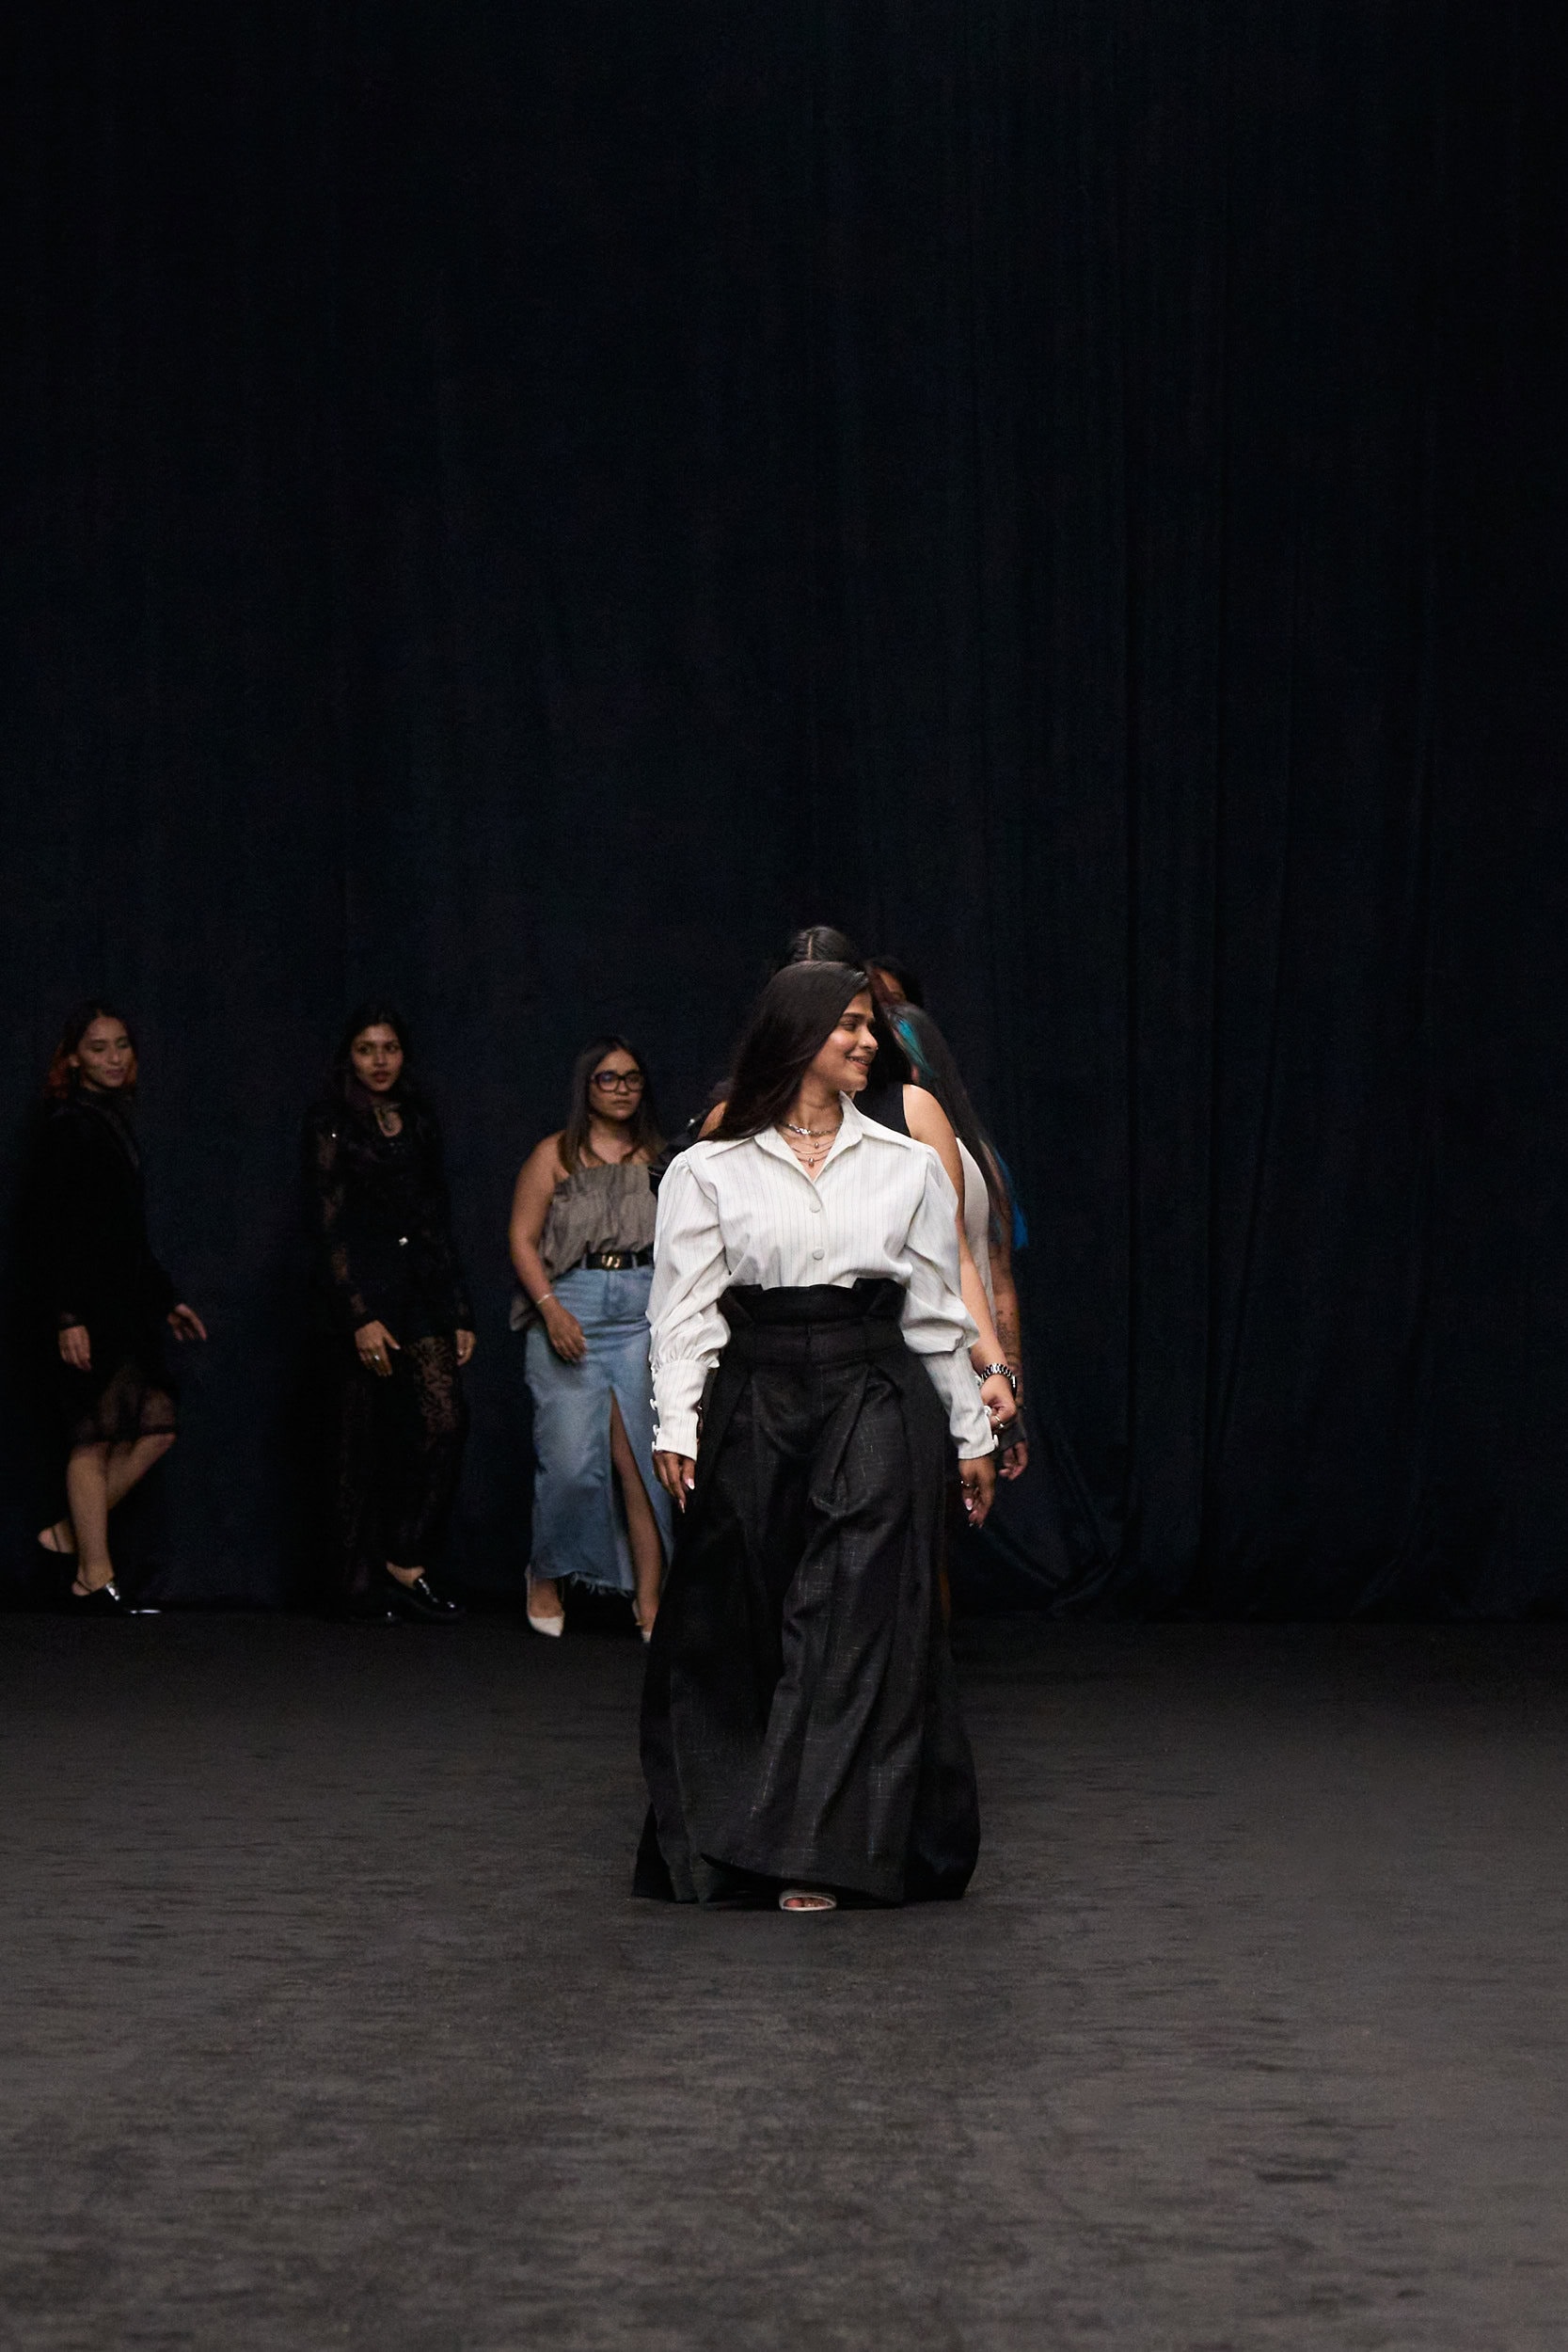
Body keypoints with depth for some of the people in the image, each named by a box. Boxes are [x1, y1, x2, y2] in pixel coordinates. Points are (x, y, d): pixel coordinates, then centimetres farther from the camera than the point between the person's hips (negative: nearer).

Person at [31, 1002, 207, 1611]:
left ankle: (72, 1532, 15)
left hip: (127, 1304, 9)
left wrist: (167, 1299, 24)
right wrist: (67, 1316, -21)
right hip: (90, 1308, -9)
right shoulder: (70, 1127, -10)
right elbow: (53, 1229, -16)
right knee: (95, 1437, -5)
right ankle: (93, 1575, 0)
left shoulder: (113, 1122, 17)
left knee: (157, 1427, 6)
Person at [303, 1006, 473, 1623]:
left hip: (421, 1293, 5)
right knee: (362, 1440, -1)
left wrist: (459, 1312, 14)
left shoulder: (418, 1122, 15)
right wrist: (361, 1317, -16)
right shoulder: (330, 1124, -2)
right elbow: (328, 1226, -8)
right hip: (359, 1294, -5)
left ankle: (406, 1563, -3)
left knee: (446, 1421, -11)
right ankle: (362, 1585, 6)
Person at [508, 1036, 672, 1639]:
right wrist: (551, 1308, -10)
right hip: (571, 1310, -2)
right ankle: (547, 1575, 16)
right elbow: (522, 1238, 2)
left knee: (640, 1457, -8)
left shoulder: (657, 1157, 15)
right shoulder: (555, 1155, 8)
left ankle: (649, 1601, -8)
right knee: (571, 1458, -8)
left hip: (646, 1316, 2)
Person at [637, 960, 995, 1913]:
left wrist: (971, 1434, 12)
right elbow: (686, 1310, 1)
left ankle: (821, 1854, -5)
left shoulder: (909, 1167, 8)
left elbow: (938, 1314, 12)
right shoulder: (710, 1172, 3)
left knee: (855, 1620, -6)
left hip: (875, 1407, 1)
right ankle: (724, 1839, 18)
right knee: (740, 1625, 4)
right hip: (753, 1406, 0)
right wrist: (677, 1429, -10)